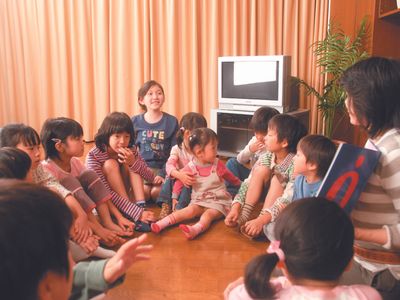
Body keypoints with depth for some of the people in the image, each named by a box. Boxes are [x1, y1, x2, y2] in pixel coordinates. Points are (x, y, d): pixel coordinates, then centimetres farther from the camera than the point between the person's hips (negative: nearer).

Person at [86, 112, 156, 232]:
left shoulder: (131, 151, -10)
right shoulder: (94, 156, -24)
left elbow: (151, 178, -12)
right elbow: (105, 192, -33)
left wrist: (133, 162, -32)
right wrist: (137, 213, -42)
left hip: (128, 195, 4)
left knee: (130, 164, -17)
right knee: (110, 164, -27)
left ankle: (141, 206, -29)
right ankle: (136, 215, -31)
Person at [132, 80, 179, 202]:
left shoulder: (172, 121, 2)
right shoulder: (135, 121, 6)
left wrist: (163, 174, -13)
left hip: (163, 168, -1)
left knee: (156, 192, -26)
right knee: (144, 191, -26)